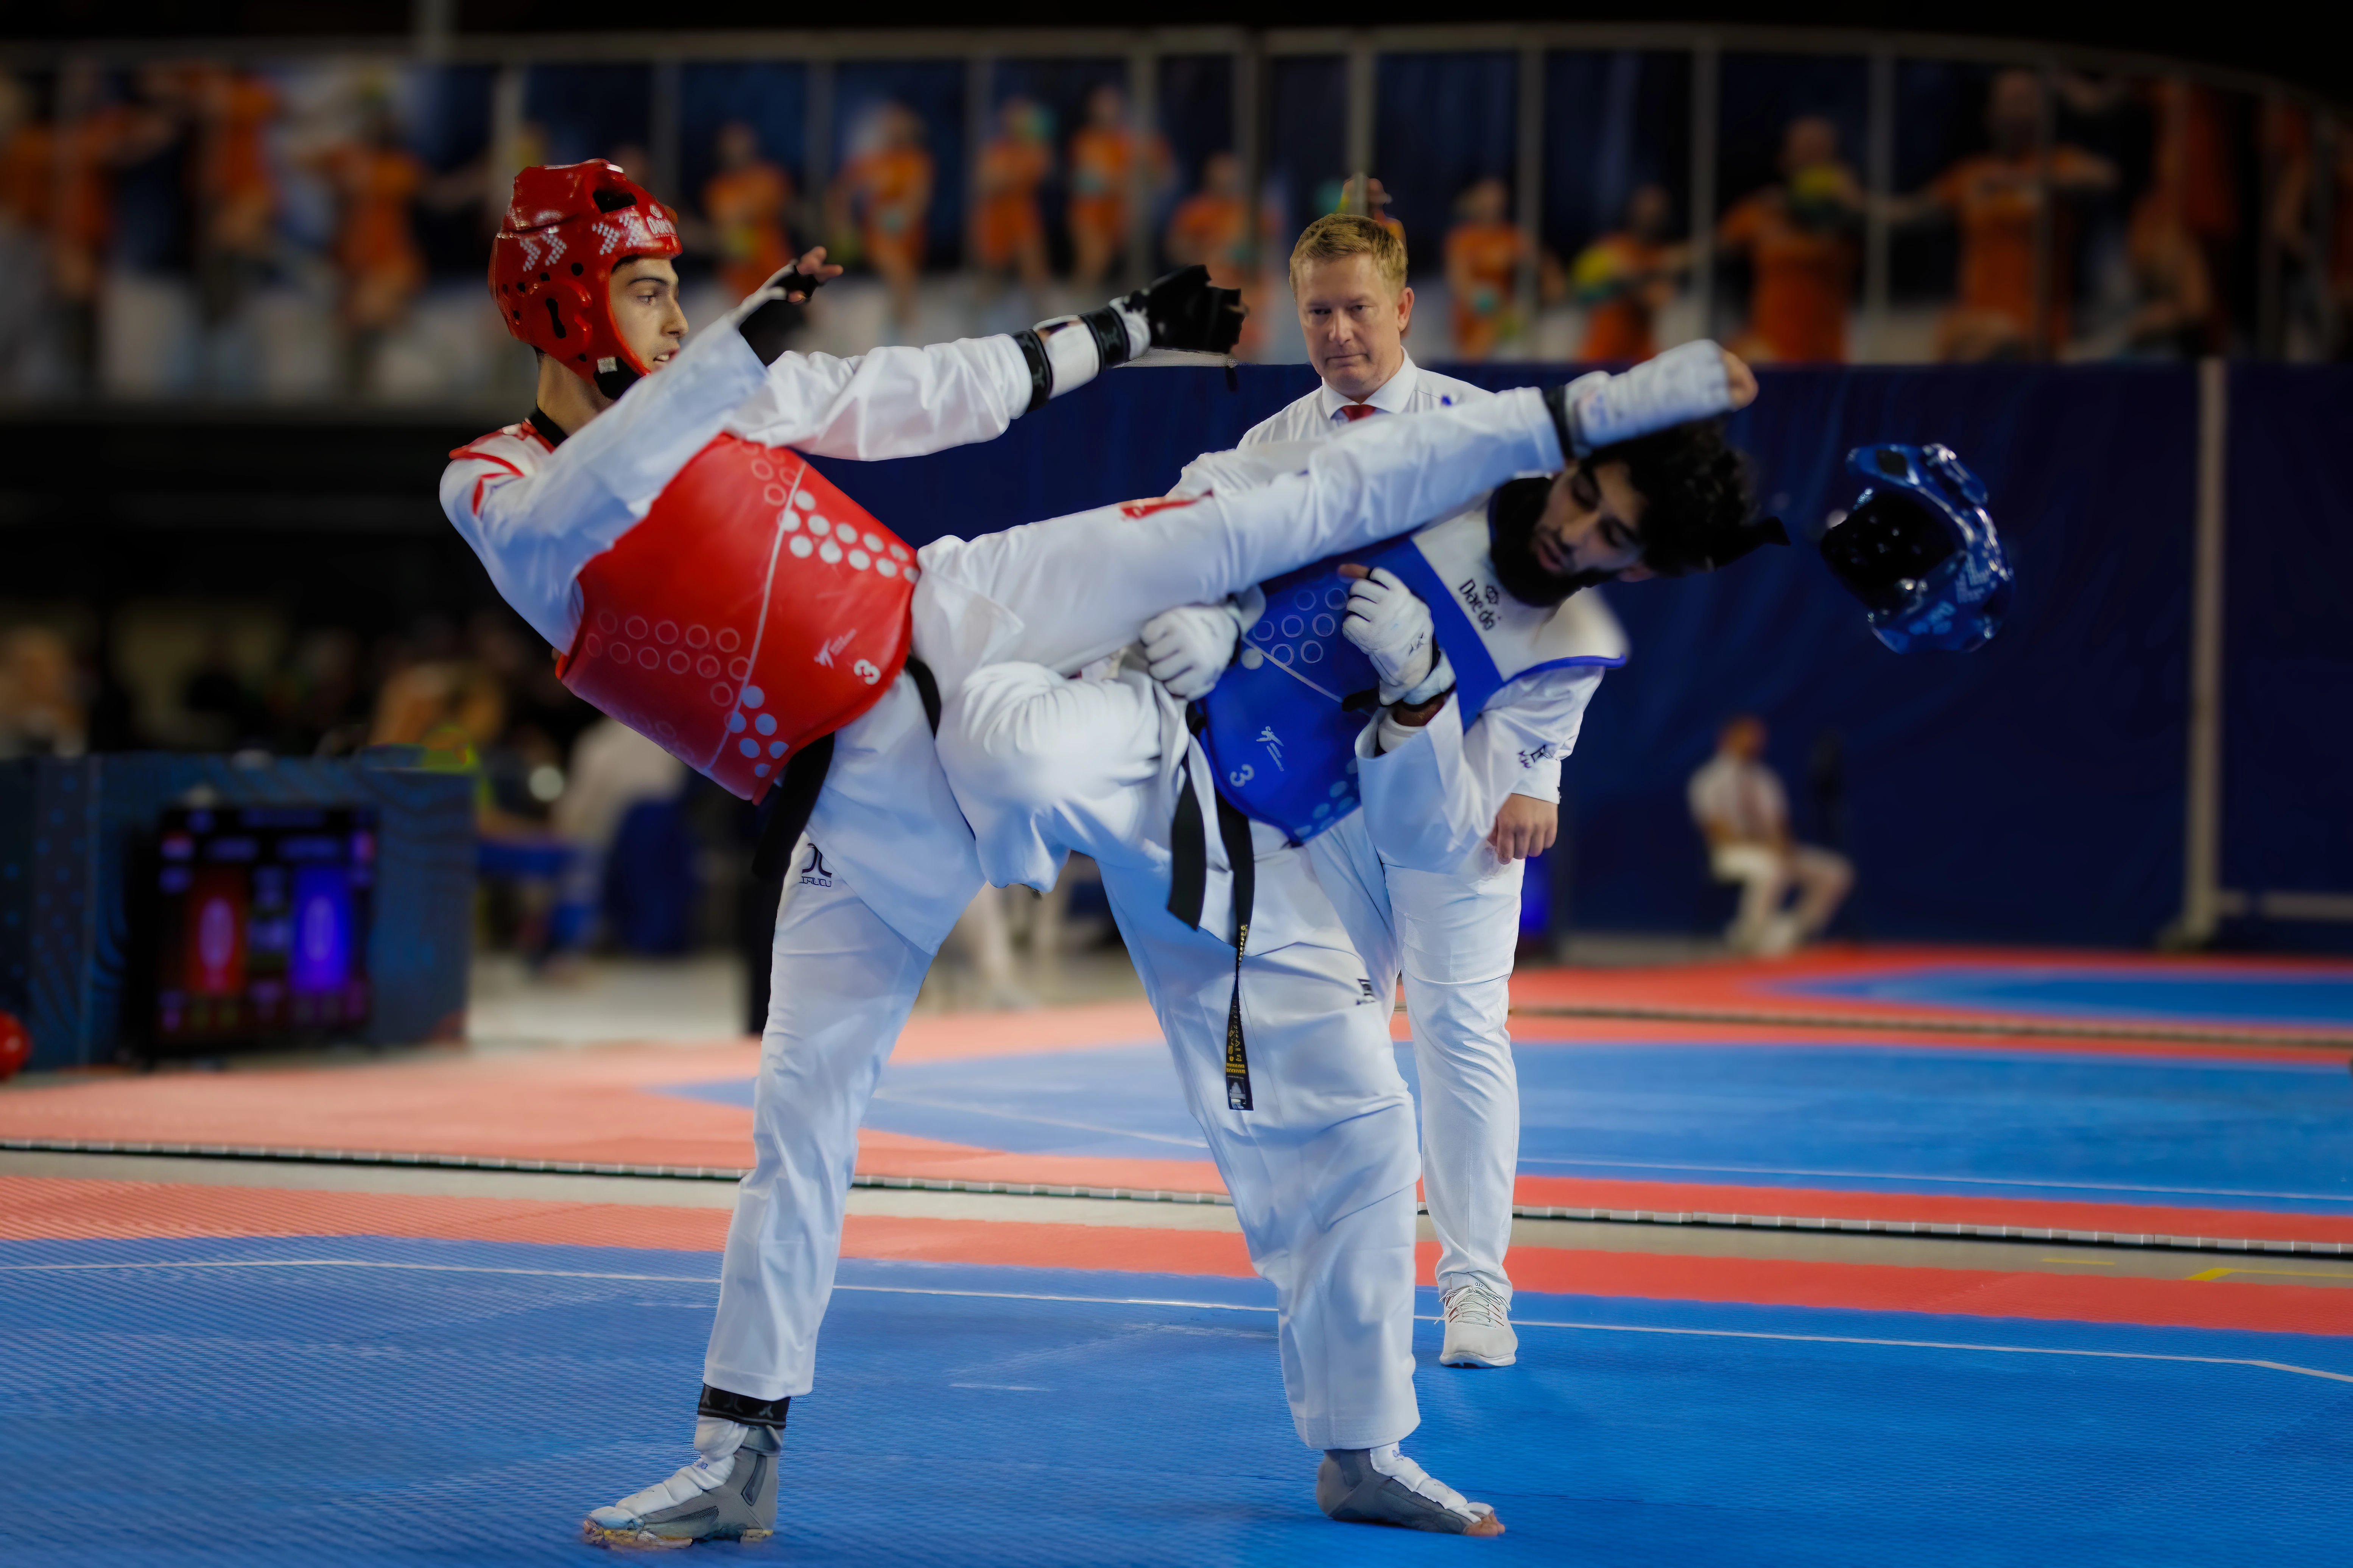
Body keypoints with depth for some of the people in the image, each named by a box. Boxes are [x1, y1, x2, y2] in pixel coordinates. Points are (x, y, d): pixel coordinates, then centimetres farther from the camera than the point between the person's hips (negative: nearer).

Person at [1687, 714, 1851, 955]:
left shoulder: (1764, 780, 16)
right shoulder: (1710, 781, -4)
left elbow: (1780, 827, 13)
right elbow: (1720, 832, -12)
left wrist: (1783, 846, -11)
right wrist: (1760, 845, -22)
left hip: (1775, 854, 7)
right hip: (1734, 853, -7)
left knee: (1836, 874, -12)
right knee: (1769, 870, -42)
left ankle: (1786, 935, -4)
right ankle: (1750, 937, -23)